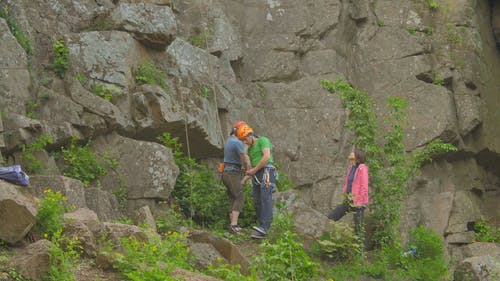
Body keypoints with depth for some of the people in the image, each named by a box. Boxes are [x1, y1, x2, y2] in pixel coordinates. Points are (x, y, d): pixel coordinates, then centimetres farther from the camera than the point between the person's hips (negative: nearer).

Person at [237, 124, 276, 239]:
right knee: (257, 203, -1)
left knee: (265, 199, -21)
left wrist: (254, 170, -11)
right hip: (256, 177, 9)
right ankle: (262, 231, -2)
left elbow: (267, 157, -16)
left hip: (266, 172, -9)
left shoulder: (263, 140, -1)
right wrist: (244, 179, 16)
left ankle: (263, 227, -34)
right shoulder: (250, 149, 25)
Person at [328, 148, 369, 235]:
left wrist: (359, 202, -17)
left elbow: (364, 187, -16)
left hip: (357, 203, -8)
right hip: (348, 201, 8)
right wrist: (345, 197, 14)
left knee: (358, 228, -1)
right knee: (331, 217, 7)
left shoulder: (362, 168, -13)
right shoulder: (350, 168, 11)